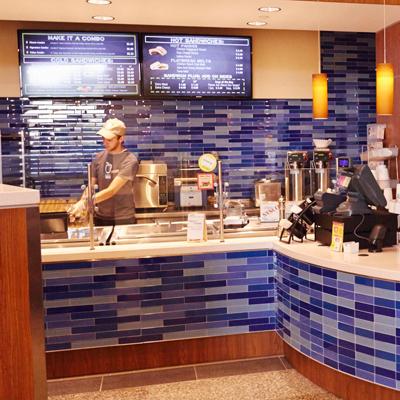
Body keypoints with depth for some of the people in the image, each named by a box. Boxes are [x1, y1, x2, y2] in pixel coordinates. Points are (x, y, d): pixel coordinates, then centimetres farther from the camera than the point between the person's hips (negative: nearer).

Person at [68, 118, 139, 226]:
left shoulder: (130, 161, -16)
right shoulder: (99, 157, 2)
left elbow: (111, 190, -23)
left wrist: (85, 203, -30)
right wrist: (81, 203, -15)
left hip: (123, 220, -4)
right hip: (100, 218, 5)